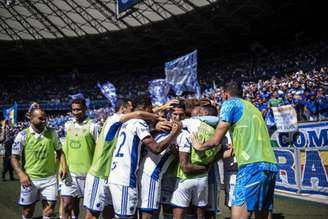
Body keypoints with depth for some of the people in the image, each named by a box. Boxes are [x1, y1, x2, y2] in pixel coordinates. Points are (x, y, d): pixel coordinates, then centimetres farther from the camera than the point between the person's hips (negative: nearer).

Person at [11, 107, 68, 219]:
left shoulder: (51, 133, 1)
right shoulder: (22, 135, -7)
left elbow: (59, 151, 10)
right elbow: (14, 158, -4)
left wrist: (63, 165, -7)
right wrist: (21, 174, -18)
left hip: (49, 178, 2)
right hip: (30, 179, -1)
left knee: (49, 208, 3)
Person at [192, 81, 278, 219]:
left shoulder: (230, 104, 5)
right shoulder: (251, 107, 27)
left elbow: (216, 140, 4)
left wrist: (200, 146, 22)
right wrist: (233, 147, 49)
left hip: (253, 165, -8)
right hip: (270, 165, 8)